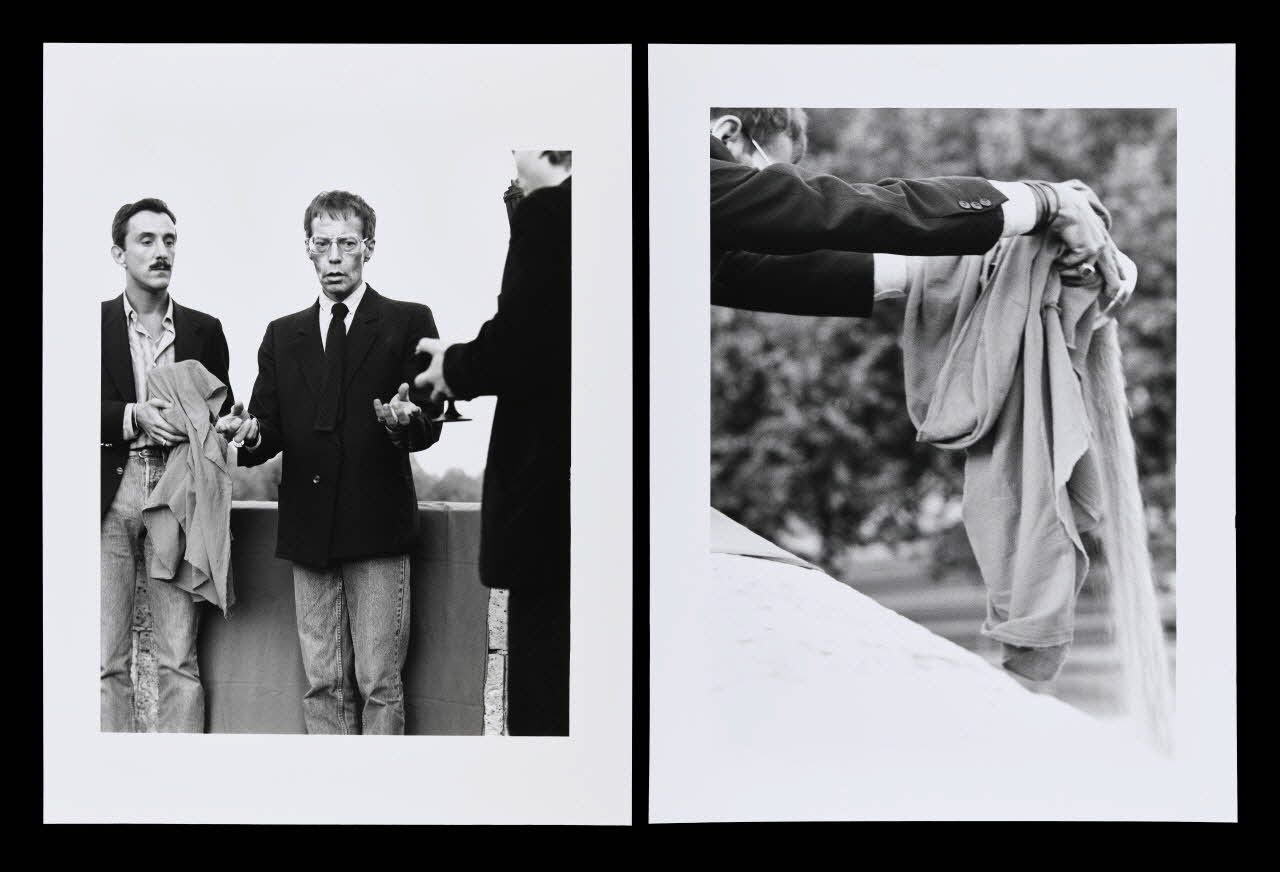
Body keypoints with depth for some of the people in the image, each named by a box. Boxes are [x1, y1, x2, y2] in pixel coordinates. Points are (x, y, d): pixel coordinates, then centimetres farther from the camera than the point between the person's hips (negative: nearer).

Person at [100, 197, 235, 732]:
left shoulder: (204, 330, 14)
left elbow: (223, 413, 14)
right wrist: (133, 417, -15)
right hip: (110, 496, -1)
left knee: (179, 658, 0)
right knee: (107, 658, -1)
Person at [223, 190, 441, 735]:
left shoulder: (407, 323, 4)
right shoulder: (283, 335, 15)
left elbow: (429, 428, -2)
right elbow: (271, 426, 11)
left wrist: (406, 420, -24)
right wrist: (250, 435, -13)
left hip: (376, 528, -3)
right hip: (308, 531, 4)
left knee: (379, 684, -3)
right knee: (322, 684, 7)